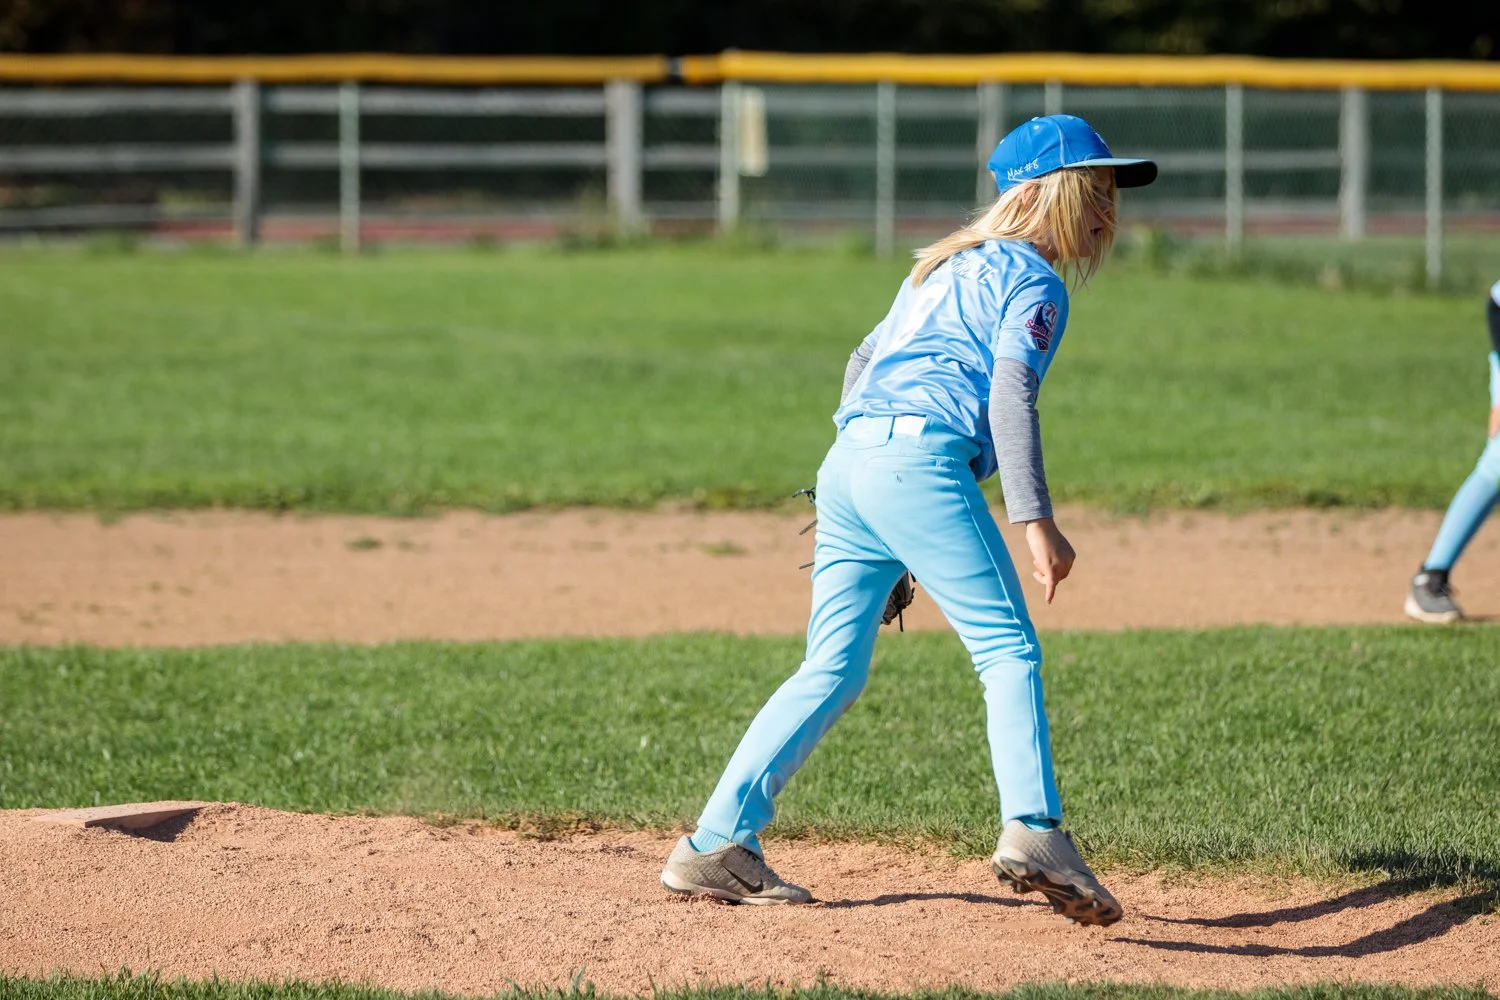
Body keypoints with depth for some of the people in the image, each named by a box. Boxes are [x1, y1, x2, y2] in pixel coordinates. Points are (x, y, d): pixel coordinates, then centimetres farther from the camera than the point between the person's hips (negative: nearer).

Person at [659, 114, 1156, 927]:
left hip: (847, 463, 8)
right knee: (1009, 651, -11)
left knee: (834, 671, 11)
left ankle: (717, 845, 8)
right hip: (921, 461, -8)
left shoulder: (946, 266, 29)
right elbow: (1010, 392, -11)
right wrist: (1036, 519, -17)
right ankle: (1033, 831, -28)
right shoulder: (1032, 280, 3)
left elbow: (862, 363, 33)